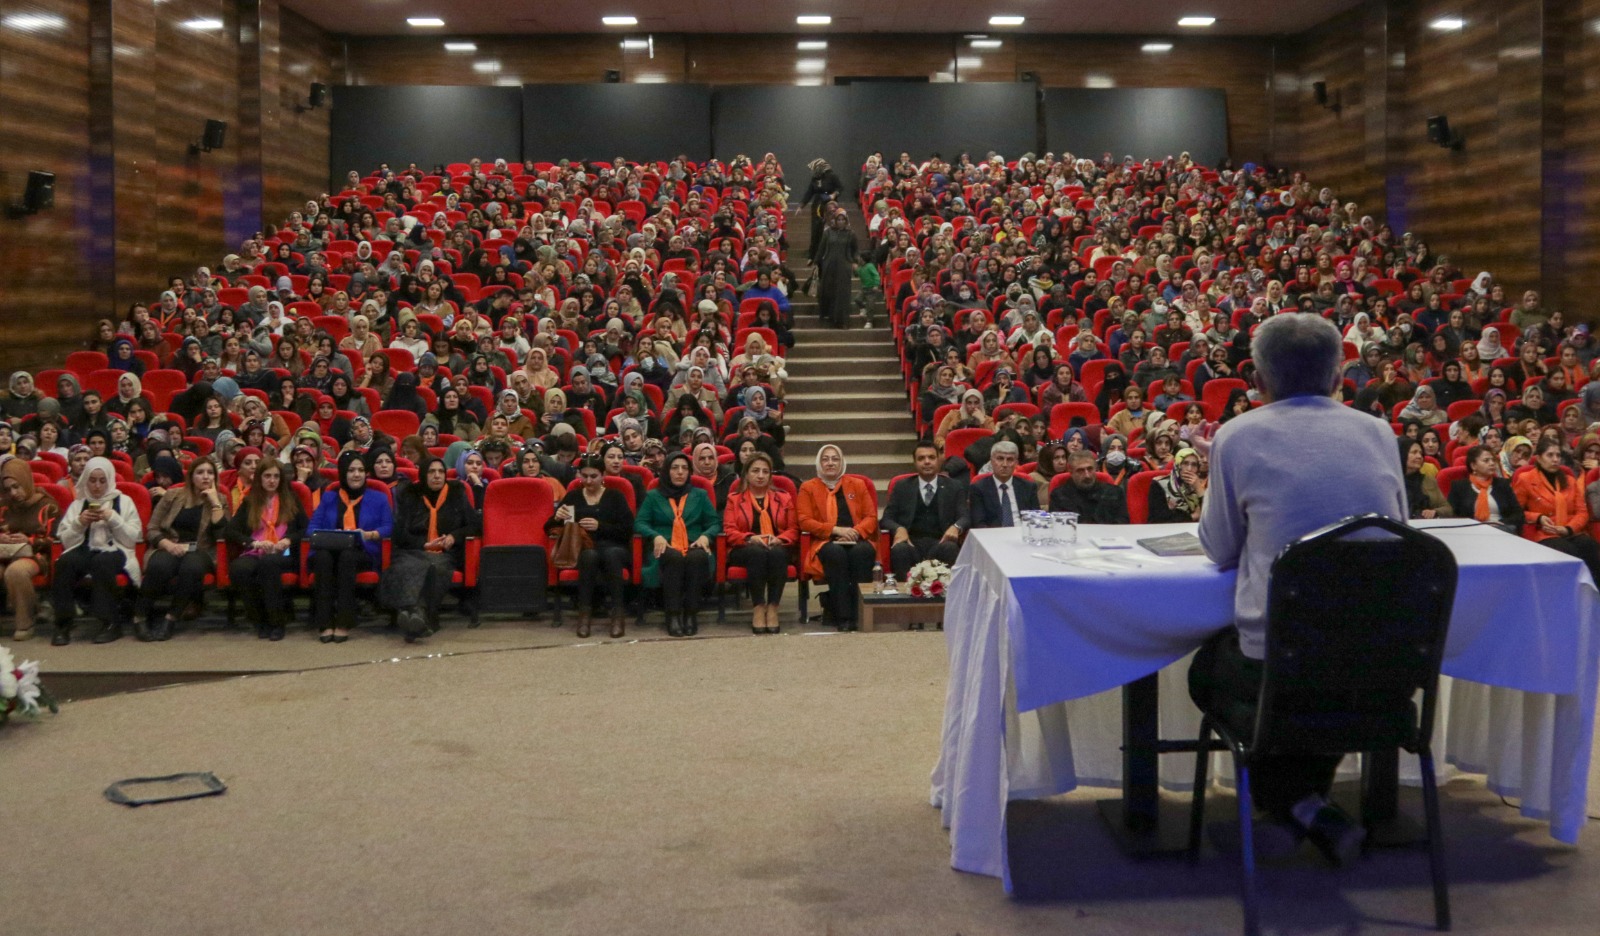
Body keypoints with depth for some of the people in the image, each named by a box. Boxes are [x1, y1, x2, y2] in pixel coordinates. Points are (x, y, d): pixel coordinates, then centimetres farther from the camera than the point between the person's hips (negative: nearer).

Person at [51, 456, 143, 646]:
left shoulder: (124, 502, 13)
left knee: (101, 562, -38)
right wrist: (79, 523, -5)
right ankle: (63, 624, -27)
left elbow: (132, 539, 2)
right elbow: (65, 541, 10)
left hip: (114, 551, -2)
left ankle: (110, 623, -28)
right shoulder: (77, 504, 19)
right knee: (65, 562, -33)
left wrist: (113, 519, -9)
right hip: (84, 551, 2)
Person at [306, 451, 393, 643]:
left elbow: (388, 527, 6)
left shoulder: (378, 499, 19)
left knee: (347, 556, -39)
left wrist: (369, 534, -15)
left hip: (362, 553, -1)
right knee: (323, 557, -37)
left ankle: (344, 624, -40)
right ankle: (324, 623, -39)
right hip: (329, 549, 1)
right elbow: (313, 526, 13)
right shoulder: (329, 497, 24)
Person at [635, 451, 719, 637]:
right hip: (665, 549, -1)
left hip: (693, 547, 1)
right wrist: (656, 536, -12)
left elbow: (715, 522, 16)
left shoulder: (699, 495, 23)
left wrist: (705, 536, -7)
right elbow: (639, 523, 8)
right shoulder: (653, 496, 19)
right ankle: (672, 615, -39)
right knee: (674, 557, -39)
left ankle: (691, 614, -33)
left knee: (697, 557, -37)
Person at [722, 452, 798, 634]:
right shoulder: (734, 499, 17)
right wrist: (751, 538, -16)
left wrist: (779, 539, -10)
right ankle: (758, 607, -38)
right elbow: (729, 530, 4)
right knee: (758, 552, -38)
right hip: (744, 549, -1)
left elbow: (794, 529, 13)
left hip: (777, 548, 1)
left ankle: (773, 607, -37)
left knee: (777, 553, -37)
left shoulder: (784, 498, 21)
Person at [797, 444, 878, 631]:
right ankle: (842, 615, -40)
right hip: (825, 543, -1)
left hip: (857, 541, 2)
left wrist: (855, 532, -10)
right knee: (835, 553, -38)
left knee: (862, 551, -35)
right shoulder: (808, 488, 15)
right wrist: (836, 529, -12)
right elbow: (805, 522, 1)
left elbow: (871, 517, 11)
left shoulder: (857, 485, 20)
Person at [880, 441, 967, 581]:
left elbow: (965, 517, 7)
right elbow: (887, 518, 11)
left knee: (950, 548, -35)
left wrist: (956, 527, -19)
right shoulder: (902, 487, 18)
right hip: (911, 541, 0)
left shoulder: (955, 487, 17)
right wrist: (899, 529, -14)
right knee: (899, 549, -35)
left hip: (940, 542, 0)